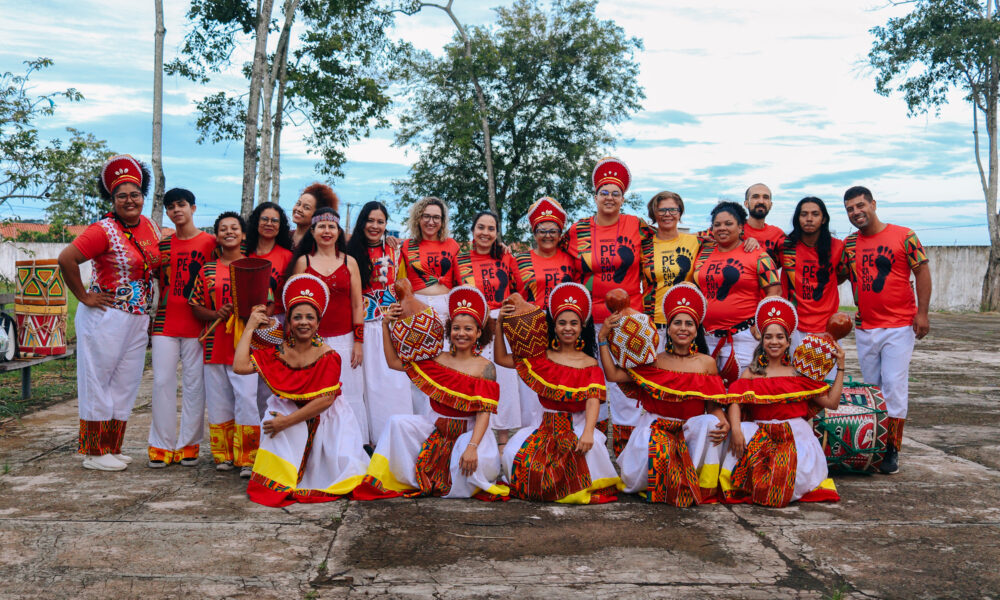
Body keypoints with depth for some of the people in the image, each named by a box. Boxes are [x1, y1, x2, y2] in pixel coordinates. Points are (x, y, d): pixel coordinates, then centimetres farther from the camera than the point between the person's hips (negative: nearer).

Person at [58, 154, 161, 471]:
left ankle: (112, 448, 23)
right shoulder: (103, 230, -13)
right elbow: (66, 259, -21)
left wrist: (149, 307, 14)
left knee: (125, 385, 12)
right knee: (97, 382, 2)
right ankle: (93, 452, 12)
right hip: (105, 316, -7)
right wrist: (84, 297, -14)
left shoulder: (152, 228, 8)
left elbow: (157, 265, 23)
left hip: (138, 320, 7)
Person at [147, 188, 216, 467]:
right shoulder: (163, 244, 12)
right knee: (162, 382, 2)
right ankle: (161, 445, 9)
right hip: (165, 323, 3)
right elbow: (155, 279, 22)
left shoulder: (210, 242, 0)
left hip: (196, 324, -3)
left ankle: (189, 444, 11)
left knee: (194, 384, 2)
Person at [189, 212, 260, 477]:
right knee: (218, 402, 7)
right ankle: (224, 455, 19)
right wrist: (215, 314, -8)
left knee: (247, 400, -10)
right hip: (215, 345, 3)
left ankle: (247, 459, -3)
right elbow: (196, 306, 10)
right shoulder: (207, 270, 10)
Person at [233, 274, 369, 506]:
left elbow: (326, 400, -21)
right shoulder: (276, 352, -5)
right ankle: (282, 480, -6)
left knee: (343, 462, -17)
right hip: (287, 412, 2)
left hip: (324, 419, -2)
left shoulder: (328, 357, -14)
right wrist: (250, 327, -12)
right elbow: (240, 366, -19)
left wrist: (287, 421, -24)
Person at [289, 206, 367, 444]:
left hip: (344, 339, 0)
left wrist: (358, 342, 0)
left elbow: (357, 305, 6)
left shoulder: (349, 262, 7)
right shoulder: (303, 262, 7)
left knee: (347, 396, 1)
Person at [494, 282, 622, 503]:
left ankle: (585, 488, -4)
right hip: (544, 426, 2)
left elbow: (593, 400, -14)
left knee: (590, 447, -35)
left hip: (577, 425, -2)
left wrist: (588, 432, -32)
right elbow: (501, 359, 11)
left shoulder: (590, 365, 0)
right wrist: (500, 325, 2)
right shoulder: (541, 358, 8)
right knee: (514, 452, -25)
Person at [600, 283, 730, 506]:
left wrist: (723, 424, -19)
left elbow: (714, 406, 3)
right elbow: (613, 375, -4)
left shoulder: (707, 363, 5)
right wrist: (603, 338, -4)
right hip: (658, 429, -1)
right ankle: (659, 487, 6)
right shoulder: (655, 361, 4)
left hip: (693, 430, 1)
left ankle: (700, 488, -17)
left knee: (711, 424, -31)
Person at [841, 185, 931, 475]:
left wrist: (922, 312, -9)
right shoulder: (848, 244, 7)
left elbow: (922, 272, -3)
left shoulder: (903, 236, -4)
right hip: (865, 328, 4)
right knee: (871, 388, 9)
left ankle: (892, 451, 0)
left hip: (899, 326, -4)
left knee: (894, 386, -6)